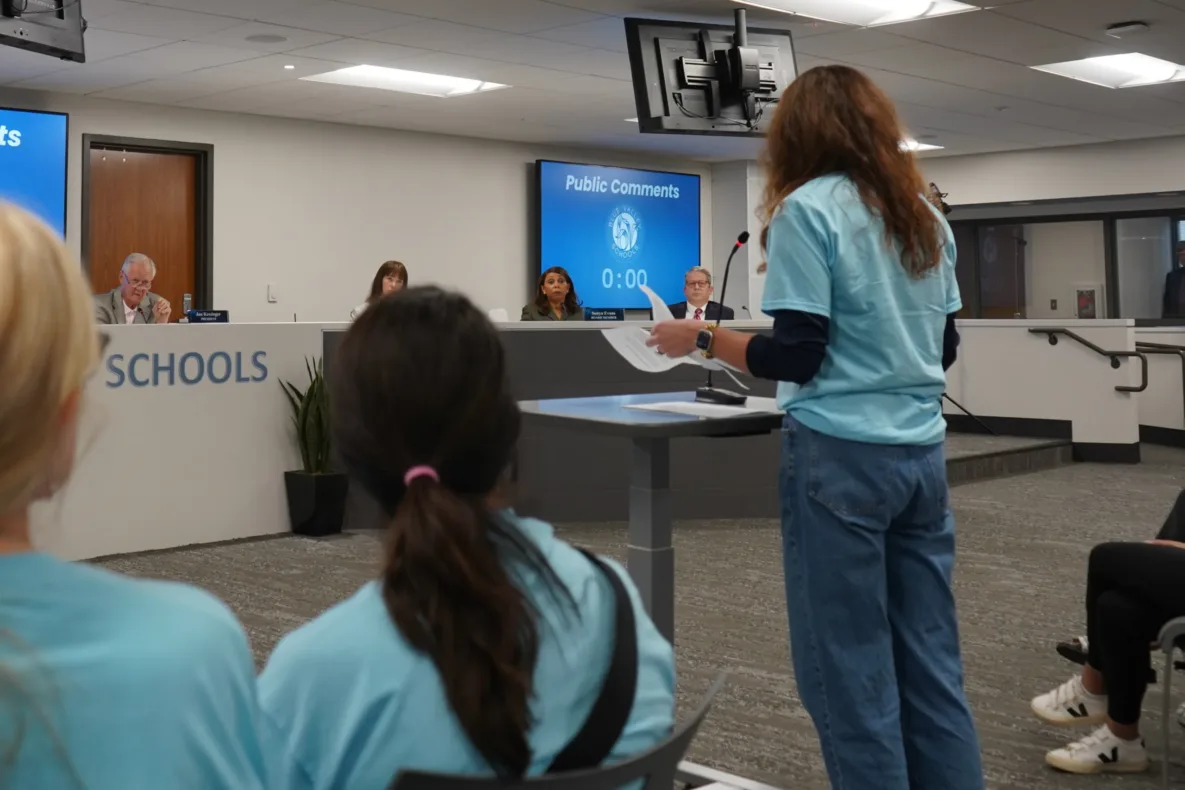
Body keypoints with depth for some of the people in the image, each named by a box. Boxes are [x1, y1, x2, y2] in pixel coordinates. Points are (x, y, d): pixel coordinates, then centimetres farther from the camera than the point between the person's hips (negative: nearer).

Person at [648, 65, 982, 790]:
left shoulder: (807, 209, -8)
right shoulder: (926, 217, 12)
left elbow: (797, 356, -14)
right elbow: (945, 346, 17)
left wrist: (700, 339, -1)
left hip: (842, 456, -7)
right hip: (923, 454, 7)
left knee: (850, 669, 2)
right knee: (931, 660, 12)